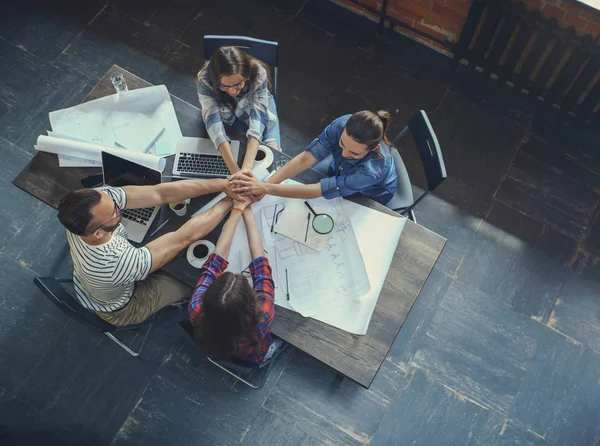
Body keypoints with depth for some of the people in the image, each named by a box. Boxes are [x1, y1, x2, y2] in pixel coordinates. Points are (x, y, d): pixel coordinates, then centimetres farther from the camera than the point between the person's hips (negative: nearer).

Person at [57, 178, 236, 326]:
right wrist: (232, 201, -32)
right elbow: (185, 237, -41)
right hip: (119, 309, -5)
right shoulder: (116, 263, -49)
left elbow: (161, 193, -35)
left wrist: (223, 184, -39)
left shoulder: (95, 199, -34)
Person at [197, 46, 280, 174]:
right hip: (225, 114, 1)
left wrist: (247, 167, -61)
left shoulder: (258, 74, -38)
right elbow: (213, 121, -45)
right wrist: (236, 172, -56)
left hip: (254, 105, -1)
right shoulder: (205, 79, -37)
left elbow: (258, 117, -45)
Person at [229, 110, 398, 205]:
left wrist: (266, 188, -52)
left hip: (370, 197, -3)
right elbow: (306, 158, -38)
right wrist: (265, 183, -52)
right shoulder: (342, 125, -35)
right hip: (339, 172, 4)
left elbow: (318, 190, -47)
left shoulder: (373, 169, -46)